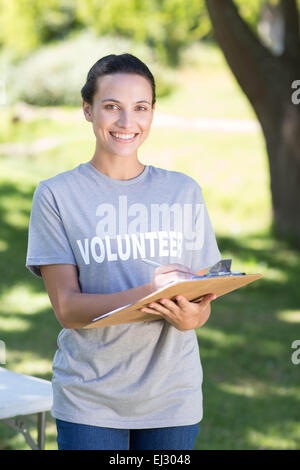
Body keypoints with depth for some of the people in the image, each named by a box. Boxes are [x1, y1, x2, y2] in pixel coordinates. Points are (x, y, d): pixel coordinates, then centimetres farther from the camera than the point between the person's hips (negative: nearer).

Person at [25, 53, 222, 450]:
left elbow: (204, 301, 7)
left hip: (172, 396, 3)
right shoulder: (56, 195, -2)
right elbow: (66, 308, -9)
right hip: (89, 399, -2)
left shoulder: (184, 192, 7)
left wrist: (191, 316, -18)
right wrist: (148, 293, -24)